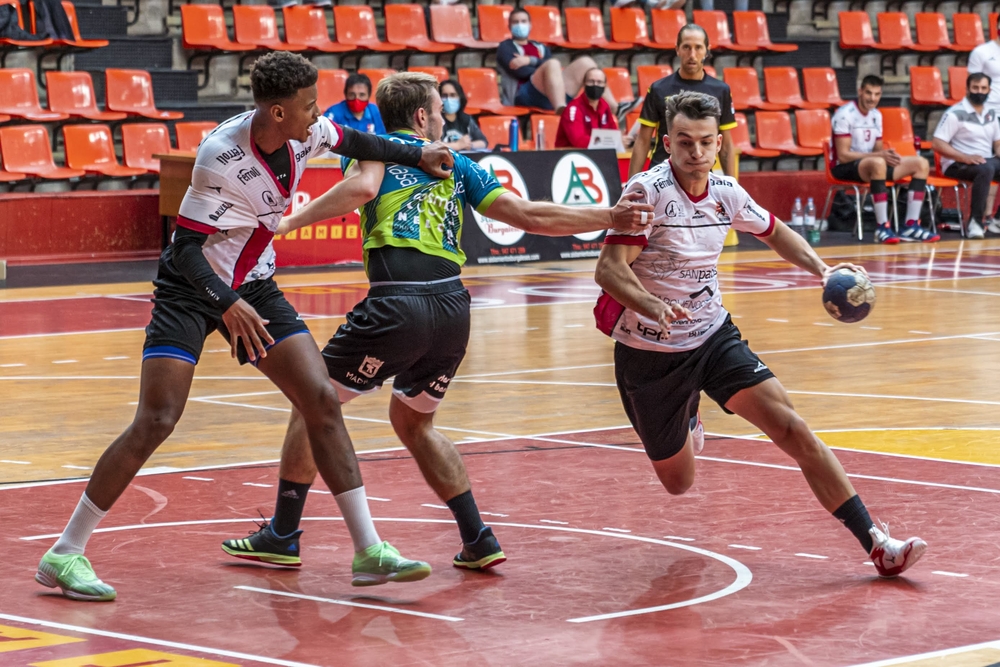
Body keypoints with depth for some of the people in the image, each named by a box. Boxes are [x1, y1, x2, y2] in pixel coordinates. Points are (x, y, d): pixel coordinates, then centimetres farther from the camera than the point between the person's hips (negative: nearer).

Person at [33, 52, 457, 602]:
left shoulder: (305, 134, -9)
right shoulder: (221, 158, -29)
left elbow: (351, 142, 16)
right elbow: (187, 249, -26)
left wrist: (417, 156, 17)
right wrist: (227, 306, -40)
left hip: (254, 287, 7)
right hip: (191, 288, -7)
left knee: (321, 400, -4)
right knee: (156, 421, -17)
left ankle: (368, 550, 2)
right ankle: (64, 555, -7)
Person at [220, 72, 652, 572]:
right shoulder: (456, 165, 21)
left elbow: (361, 187, -12)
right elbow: (530, 216, 18)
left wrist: (289, 221, -11)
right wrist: (611, 218, 25)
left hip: (397, 306, -5)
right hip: (453, 309, 5)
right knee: (413, 423, 26)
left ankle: (282, 535, 12)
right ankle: (479, 540, 20)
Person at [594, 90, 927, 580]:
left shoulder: (725, 193, -1)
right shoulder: (648, 191, -18)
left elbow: (773, 232, 19)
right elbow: (608, 269, -26)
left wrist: (820, 268, 2)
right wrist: (652, 307, -45)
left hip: (713, 337, 3)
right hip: (648, 351, -3)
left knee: (790, 428, -15)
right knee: (678, 483, 10)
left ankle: (875, 543, -15)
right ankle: (687, 428, 49)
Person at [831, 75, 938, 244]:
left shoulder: (876, 115, 11)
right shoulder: (845, 114, -15)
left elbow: (878, 149, 15)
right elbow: (843, 155, -20)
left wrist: (888, 154, -11)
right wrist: (880, 155, -25)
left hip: (871, 164, 8)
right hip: (845, 168, -8)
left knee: (921, 163, -3)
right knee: (877, 163, -41)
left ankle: (911, 226, -11)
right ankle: (882, 228, -38)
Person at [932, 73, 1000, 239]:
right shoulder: (955, 114, -8)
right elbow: (937, 144, -14)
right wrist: (965, 158, -24)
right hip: (957, 164, -7)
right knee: (986, 169, -37)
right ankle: (975, 222, -35)